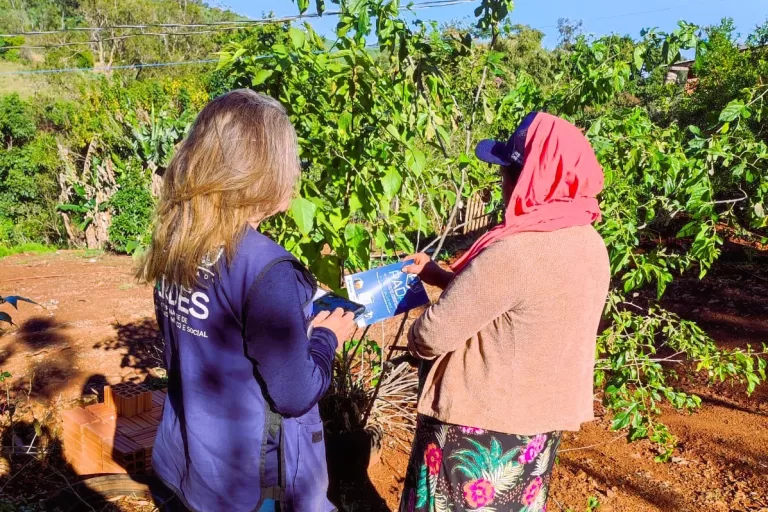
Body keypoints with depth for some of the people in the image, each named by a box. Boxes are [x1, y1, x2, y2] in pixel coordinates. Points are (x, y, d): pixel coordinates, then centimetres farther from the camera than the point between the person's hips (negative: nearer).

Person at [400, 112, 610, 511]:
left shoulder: (514, 253, -29)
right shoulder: (590, 245, -1)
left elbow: (432, 336, -22)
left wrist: (414, 337, 1)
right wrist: (438, 275, 10)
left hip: (484, 421, -8)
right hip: (543, 415, 8)